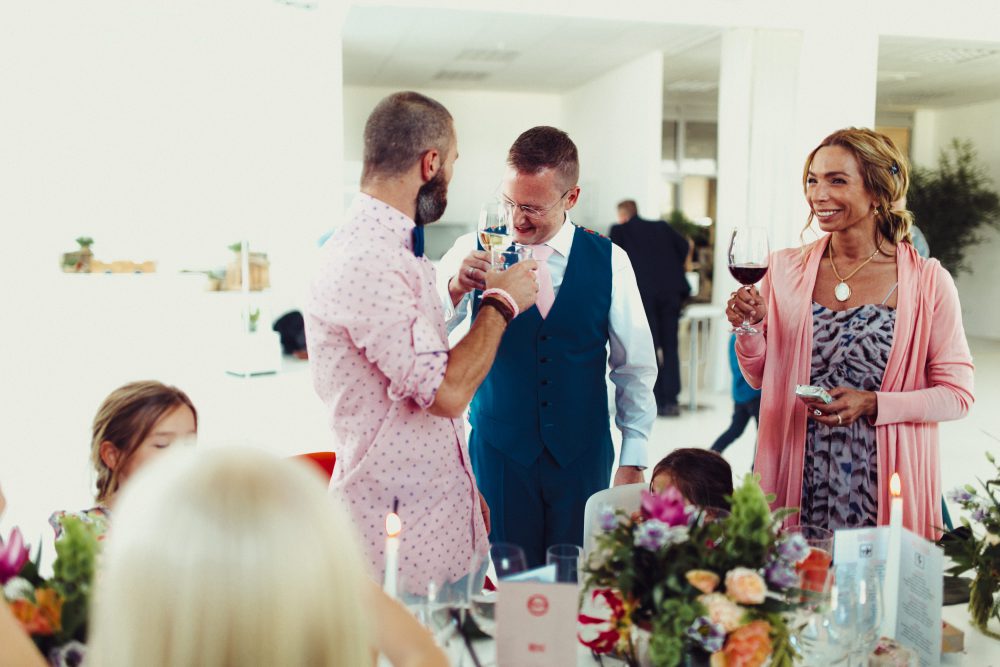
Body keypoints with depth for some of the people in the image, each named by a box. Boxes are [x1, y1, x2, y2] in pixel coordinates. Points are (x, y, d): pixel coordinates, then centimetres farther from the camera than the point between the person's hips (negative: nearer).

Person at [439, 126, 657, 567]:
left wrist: (633, 460, 4)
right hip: (498, 450, 0)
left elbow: (634, 368, 4)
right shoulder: (475, 251, -5)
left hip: (583, 454, 1)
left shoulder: (609, 261, -3)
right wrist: (454, 289, -30)